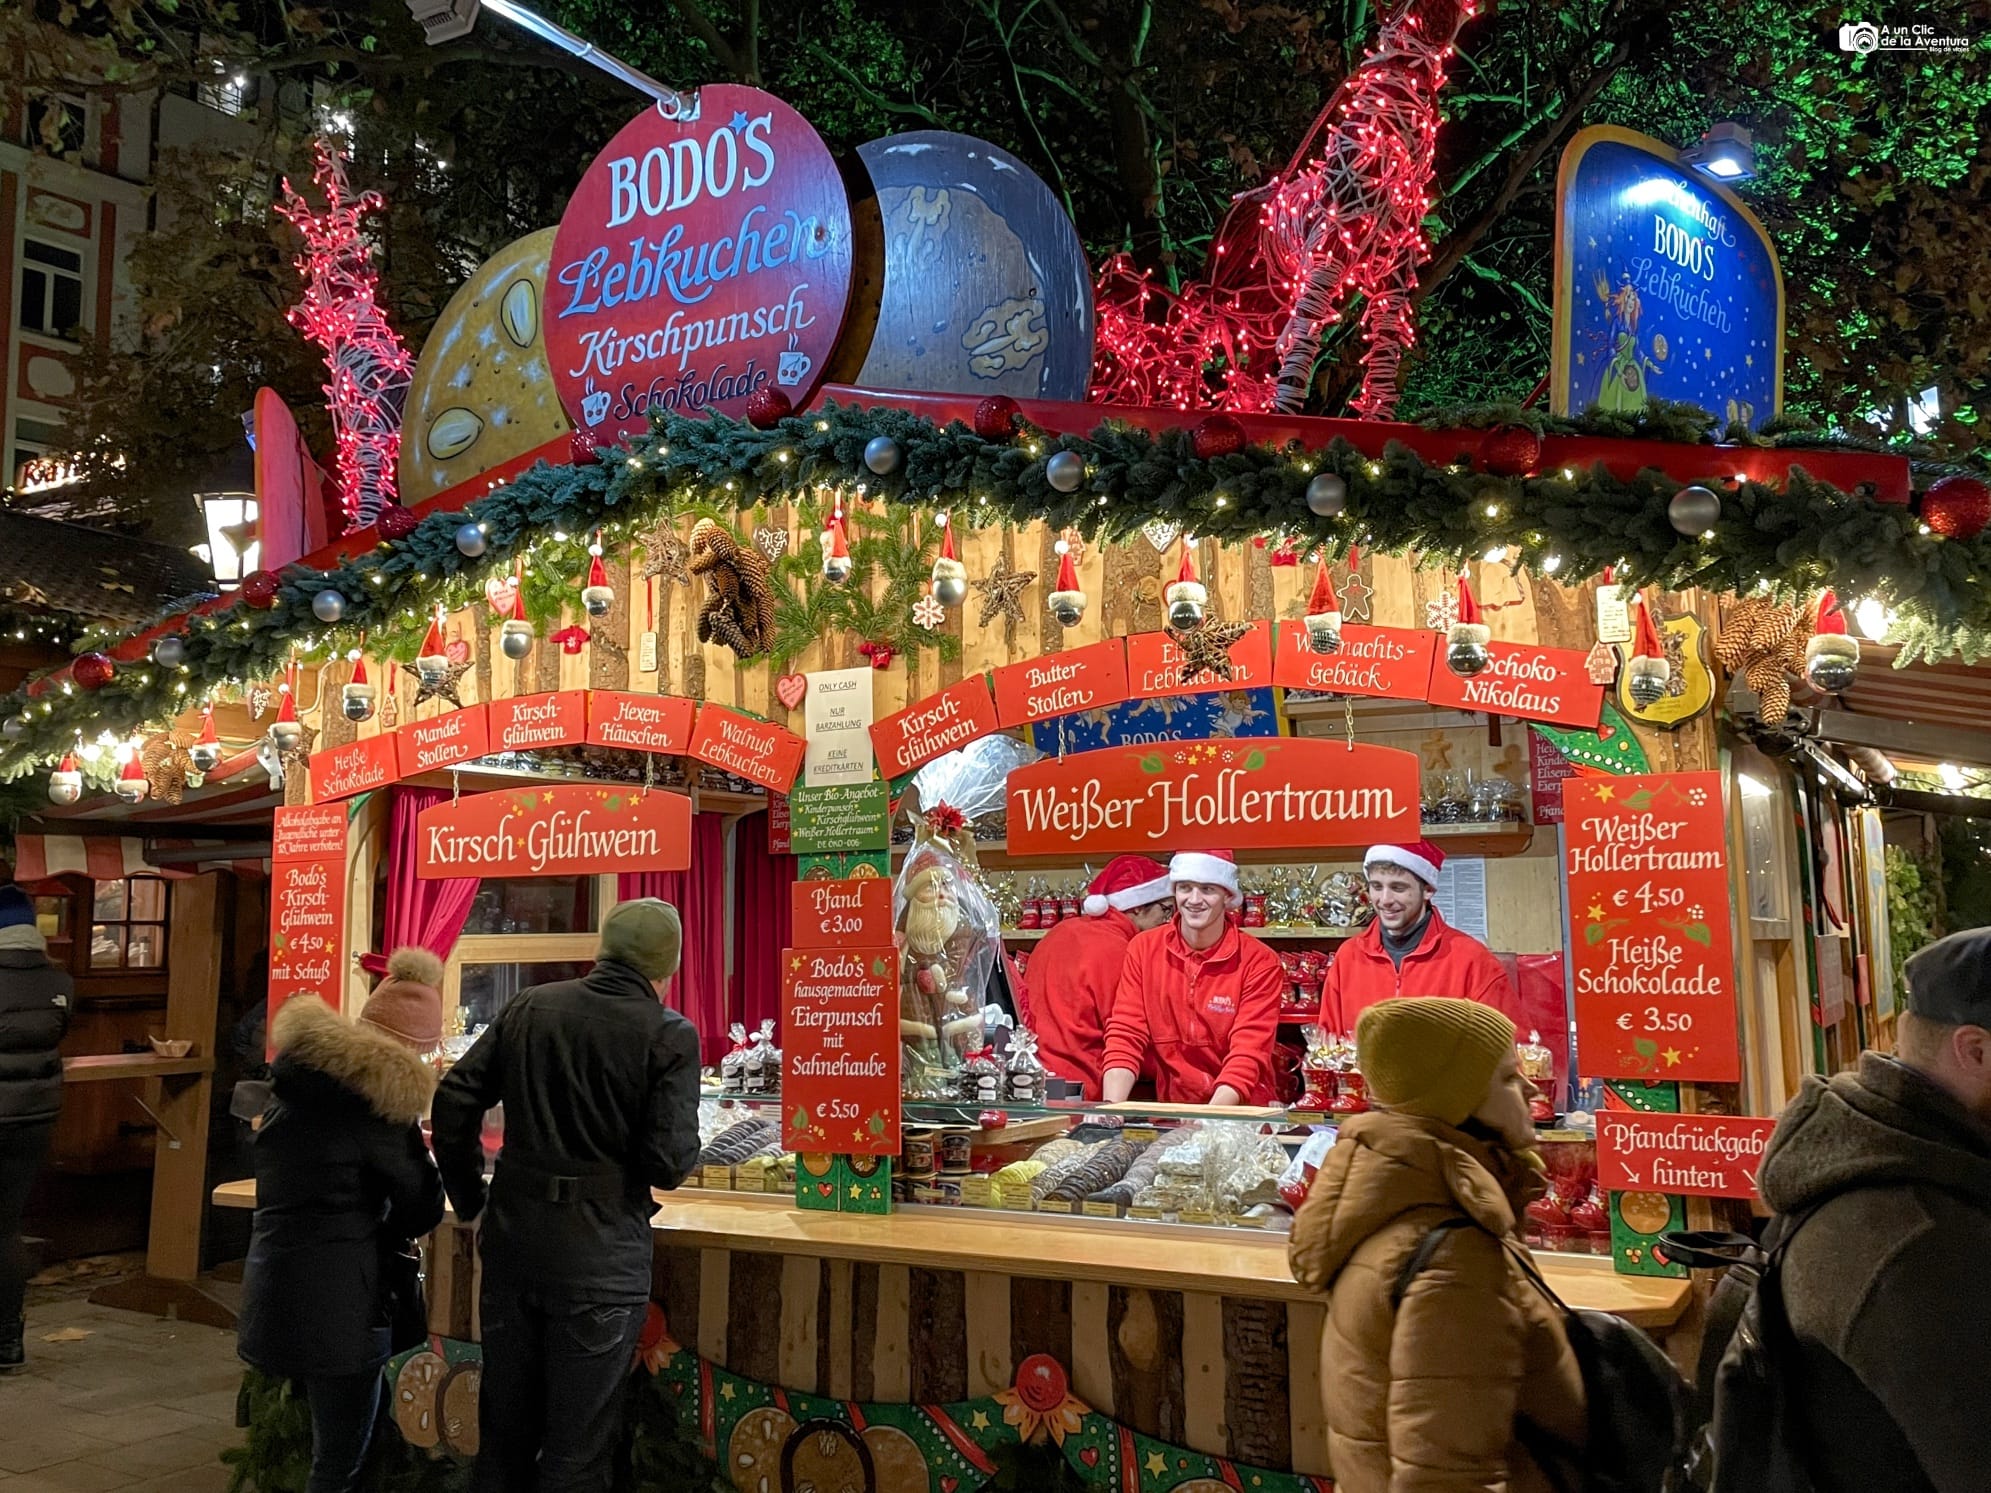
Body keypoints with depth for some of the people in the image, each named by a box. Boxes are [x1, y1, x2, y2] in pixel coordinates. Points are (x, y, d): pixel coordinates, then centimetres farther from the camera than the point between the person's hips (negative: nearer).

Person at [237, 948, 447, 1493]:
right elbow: (422, 1210, -7)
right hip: (338, 1299, -8)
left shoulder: (298, 1068, 10)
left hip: (272, 1286, 8)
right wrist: (386, 1235, 13)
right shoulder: (382, 1093, -12)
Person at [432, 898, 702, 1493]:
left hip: (511, 1239, 5)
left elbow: (453, 1103, 4)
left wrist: (471, 1200, 15)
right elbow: (668, 1164, -16)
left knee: (503, 1431, 20)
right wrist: (684, 1143, 7)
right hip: (598, 1258, -4)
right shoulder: (670, 1035, -11)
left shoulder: (528, 1007, 3)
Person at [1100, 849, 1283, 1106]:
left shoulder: (1259, 962, -6)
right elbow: (1126, 1035, -3)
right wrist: (1111, 1106, -19)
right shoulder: (1142, 949, 1)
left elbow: (1247, 1055, -12)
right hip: (1168, 1114, 2)